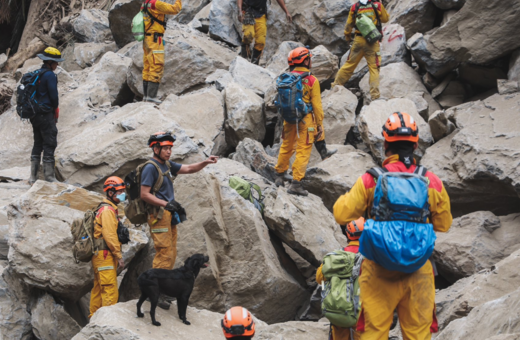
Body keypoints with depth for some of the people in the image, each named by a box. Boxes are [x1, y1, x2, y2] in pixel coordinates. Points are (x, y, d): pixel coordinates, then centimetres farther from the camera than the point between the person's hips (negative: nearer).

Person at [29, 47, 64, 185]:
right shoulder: (50, 75, -14)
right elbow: (54, 96, -15)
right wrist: (55, 108, 6)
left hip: (34, 115, 8)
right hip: (46, 114, -8)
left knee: (37, 144, 14)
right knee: (49, 145, -3)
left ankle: (33, 177, 15)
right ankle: (49, 176, -2)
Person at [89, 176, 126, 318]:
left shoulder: (108, 209, 20)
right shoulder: (108, 210, -13)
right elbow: (109, 235, -20)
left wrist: (116, 255, 22)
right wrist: (119, 256, -18)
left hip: (100, 255, 11)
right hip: (105, 254, -11)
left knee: (99, 288, 14)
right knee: (110, 289, -13)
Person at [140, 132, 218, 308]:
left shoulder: (167, 165, 15)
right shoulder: (150, 168, -11)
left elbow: (188, 169, 16)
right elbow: (144, 194, -16)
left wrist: (205, 162, -1)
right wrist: (166, 204, -21)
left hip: (169, 216, 9)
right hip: (159, 215, -9)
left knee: (171, 254, 10)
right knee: (165, 254, -12)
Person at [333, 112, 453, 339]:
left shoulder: (371, 180, -11)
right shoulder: (432, 182, -5)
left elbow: (342, 215, -6)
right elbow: (443, 225, 6)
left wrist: (346, 199, 14)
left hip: (379, 271, -2)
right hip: (418, 270, 2)